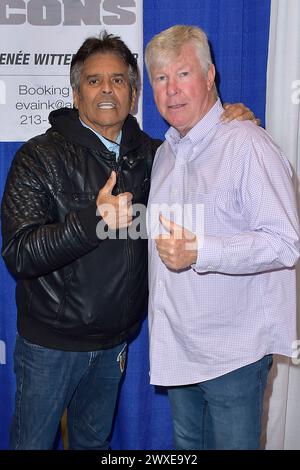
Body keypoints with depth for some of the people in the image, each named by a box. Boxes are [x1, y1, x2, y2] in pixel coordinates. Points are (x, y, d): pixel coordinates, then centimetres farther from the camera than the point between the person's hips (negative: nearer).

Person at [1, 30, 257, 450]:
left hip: (114, 340, 4)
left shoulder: (148, 153, 2)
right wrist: (92, 219, -37)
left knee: (94, 439, 24)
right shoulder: (40, 156, -14)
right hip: (51, 341, -4)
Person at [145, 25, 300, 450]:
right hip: (177, 345, 8)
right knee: (185, 443, 24)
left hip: (232, 348, -7)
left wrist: (199, 252, -30)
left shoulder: (247, 144, -17)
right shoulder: (166, 151, 11)